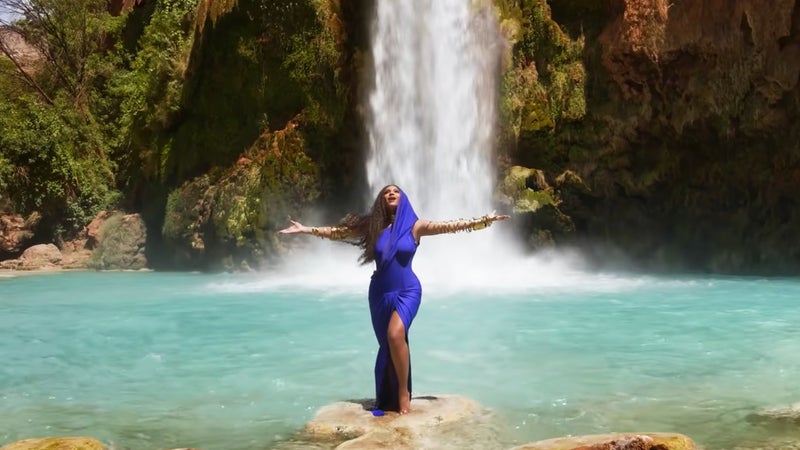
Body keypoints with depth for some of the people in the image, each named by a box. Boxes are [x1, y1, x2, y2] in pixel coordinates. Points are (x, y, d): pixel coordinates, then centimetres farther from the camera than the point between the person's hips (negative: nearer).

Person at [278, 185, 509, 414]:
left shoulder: (415, 225, -1)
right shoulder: (373, 225, 4)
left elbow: (449, 226, -6)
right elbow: (338, 231, 6)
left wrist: (484, 220, -12)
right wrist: (306, 229, 2)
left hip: (407, 291, -3)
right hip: (380, 293, 3)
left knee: (396, 335, -25)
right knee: (387, 344, 7)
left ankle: (404, 391, -9)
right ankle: (388, 398, 19)